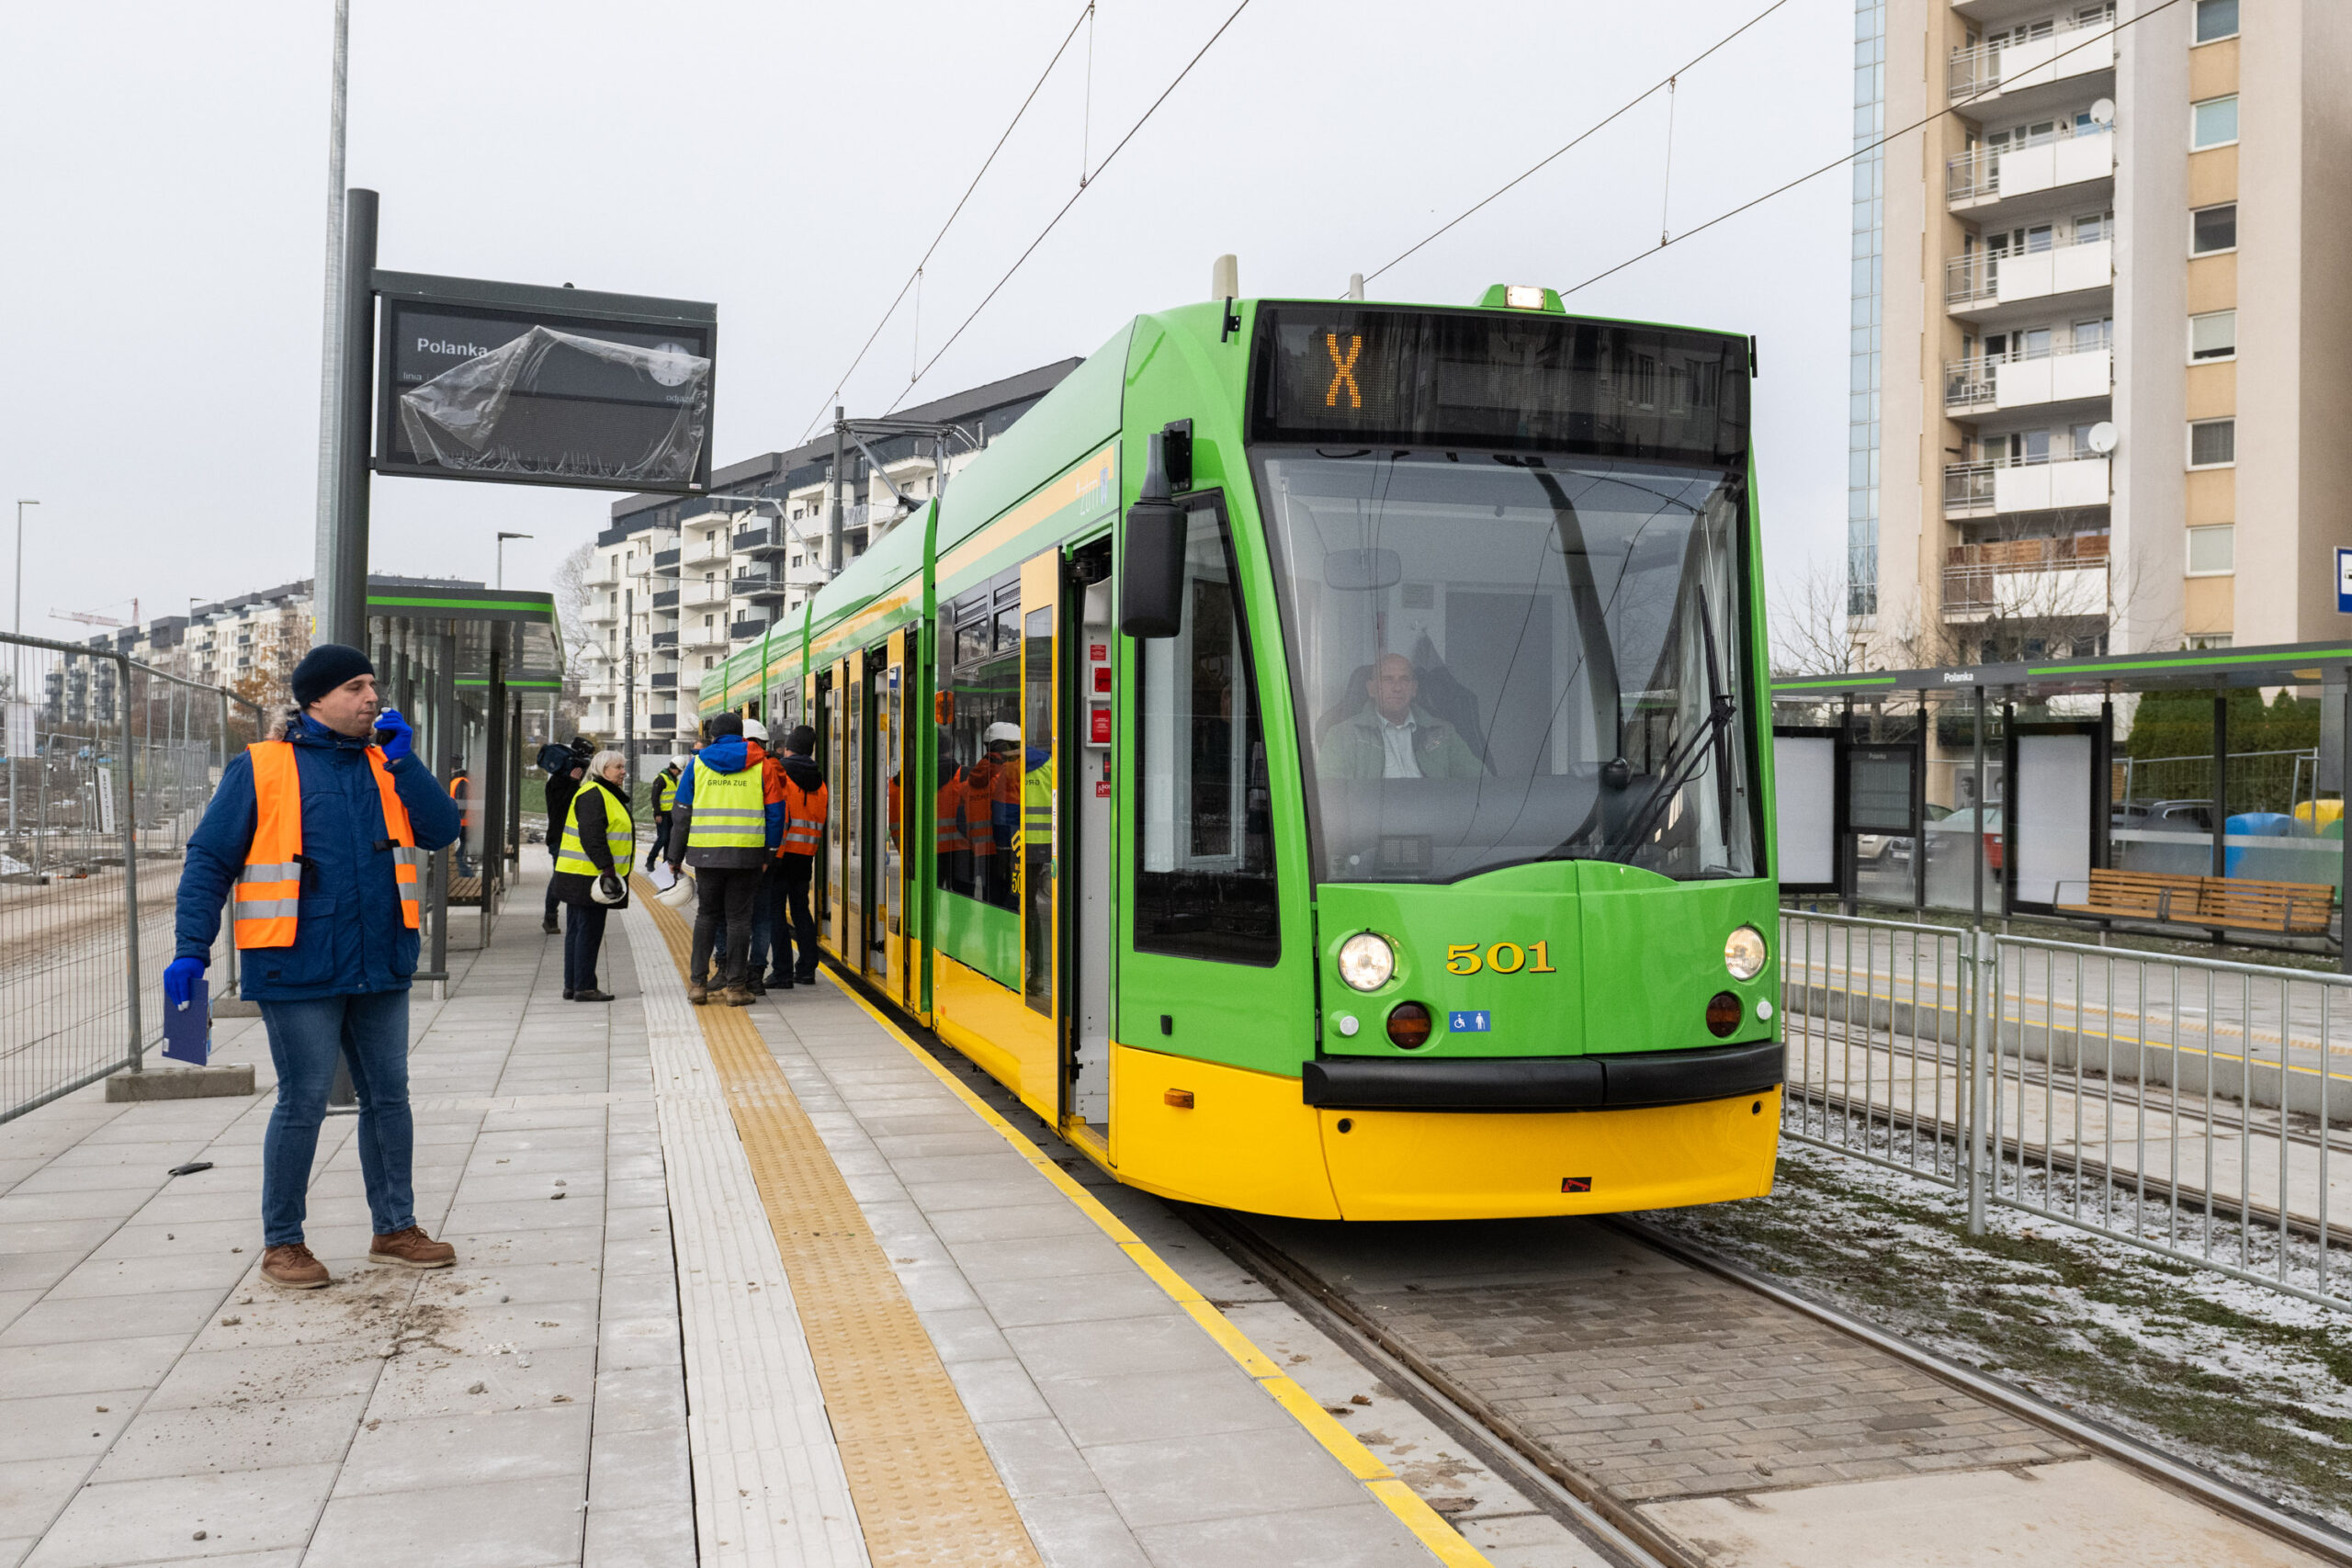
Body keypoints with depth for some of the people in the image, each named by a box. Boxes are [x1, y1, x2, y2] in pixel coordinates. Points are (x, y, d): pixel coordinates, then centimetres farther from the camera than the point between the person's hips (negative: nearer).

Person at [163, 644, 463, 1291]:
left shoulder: (382, 767, 10)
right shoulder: (261, 769, -4)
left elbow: (441, 829, -2)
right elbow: (209, 860, -3)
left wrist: (401, 757, -7)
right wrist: (192, 949, -10)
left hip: (380, 970, 5)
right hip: (300, 971, -5)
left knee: (389, 1097, 12)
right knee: (303, 1104, 1)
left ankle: (395, 1228, 25)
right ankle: (282, 1243, 16)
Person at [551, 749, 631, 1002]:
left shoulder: (607, 795, 21)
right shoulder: (592, 795, -14)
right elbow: (591, 836, -23)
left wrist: (608, 868, 26)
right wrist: (607, 867, -26)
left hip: (580, 877, 11)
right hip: (586, 876, -11)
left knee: (578, 931, 13)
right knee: (588, 932, -7)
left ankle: (572, 986, 18)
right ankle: (583, 987, -3)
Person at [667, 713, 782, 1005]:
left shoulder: (698, 763, 6)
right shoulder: (760, 765, 5)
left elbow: (682, 814, 7)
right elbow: (775, 811, 2)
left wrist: (675, 856, 13)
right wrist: (769, 854, 7)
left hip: (706, 852, 1)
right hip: (747, 854, -1)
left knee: (706, 915, 15)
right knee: (739, 917, 6)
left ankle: (698, 982, 12)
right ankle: (734, 985, 5)